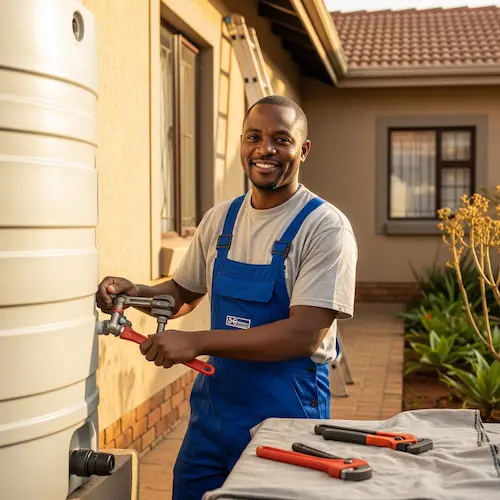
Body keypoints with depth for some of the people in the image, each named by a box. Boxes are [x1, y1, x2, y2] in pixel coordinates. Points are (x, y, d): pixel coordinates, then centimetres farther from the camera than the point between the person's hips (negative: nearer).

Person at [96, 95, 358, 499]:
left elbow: (304, 335, -22)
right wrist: (135, 293, -5)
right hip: (213, 401, 5)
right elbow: (183, 294, 17)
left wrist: (198, 341, -27)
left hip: (286, 410, -5)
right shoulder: (220, 219, 5)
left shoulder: (325, 227, -14)